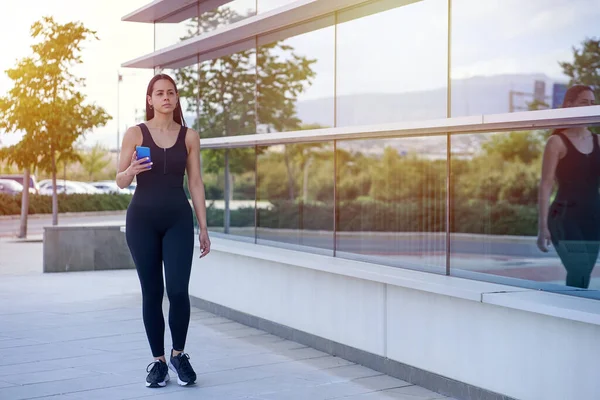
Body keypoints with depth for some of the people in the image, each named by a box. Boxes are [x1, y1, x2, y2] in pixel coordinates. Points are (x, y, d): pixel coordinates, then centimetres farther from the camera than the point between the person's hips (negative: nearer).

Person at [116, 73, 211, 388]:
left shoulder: (189, 137, 5)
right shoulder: (135, 134, 1)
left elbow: (195, 183, 7)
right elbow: (121, 181, 2)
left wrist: (203, 227, 5)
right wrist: (131, 170, -21)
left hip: (178, 219, 1)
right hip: (142, 219, 0)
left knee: (178, 291, -9)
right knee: (151, 293, 3)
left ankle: (178, 355, 13)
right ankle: (158, 360, 17)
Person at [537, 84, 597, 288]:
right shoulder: (557, 142, -3)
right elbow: (546, 185, -9)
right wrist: (543, 226, -15)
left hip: (593, 217, 5)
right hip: (565, 216, -5)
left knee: (580, 276, 6)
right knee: (579, 275, -16)